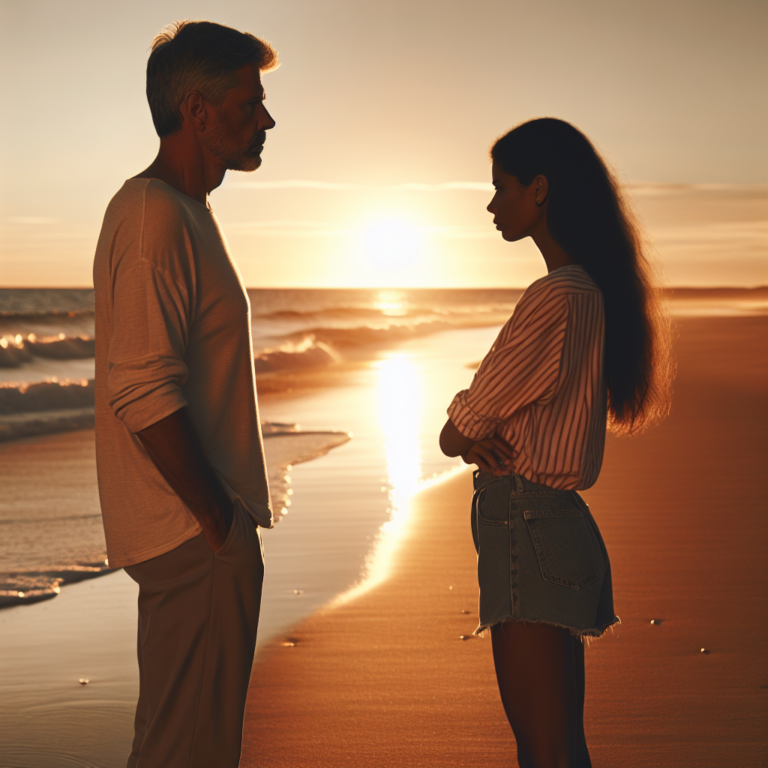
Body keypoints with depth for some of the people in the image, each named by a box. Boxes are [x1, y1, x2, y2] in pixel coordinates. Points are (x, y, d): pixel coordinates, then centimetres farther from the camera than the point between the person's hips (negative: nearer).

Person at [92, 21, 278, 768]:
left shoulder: (180, 209, 16)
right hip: (194, 536, -10)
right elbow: (142, 392, -25)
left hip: (194, 529, 10)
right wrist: (219, 520, -19)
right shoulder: (155, 216, -18)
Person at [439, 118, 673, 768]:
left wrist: (462, 433, 7)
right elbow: (492, 408, 16)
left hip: (530, 529, -10)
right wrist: (476, 436, -4)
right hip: (549, 523, 10)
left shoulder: (557, 298, -19)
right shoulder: (592, 292, 12)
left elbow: (462, 426, -14)